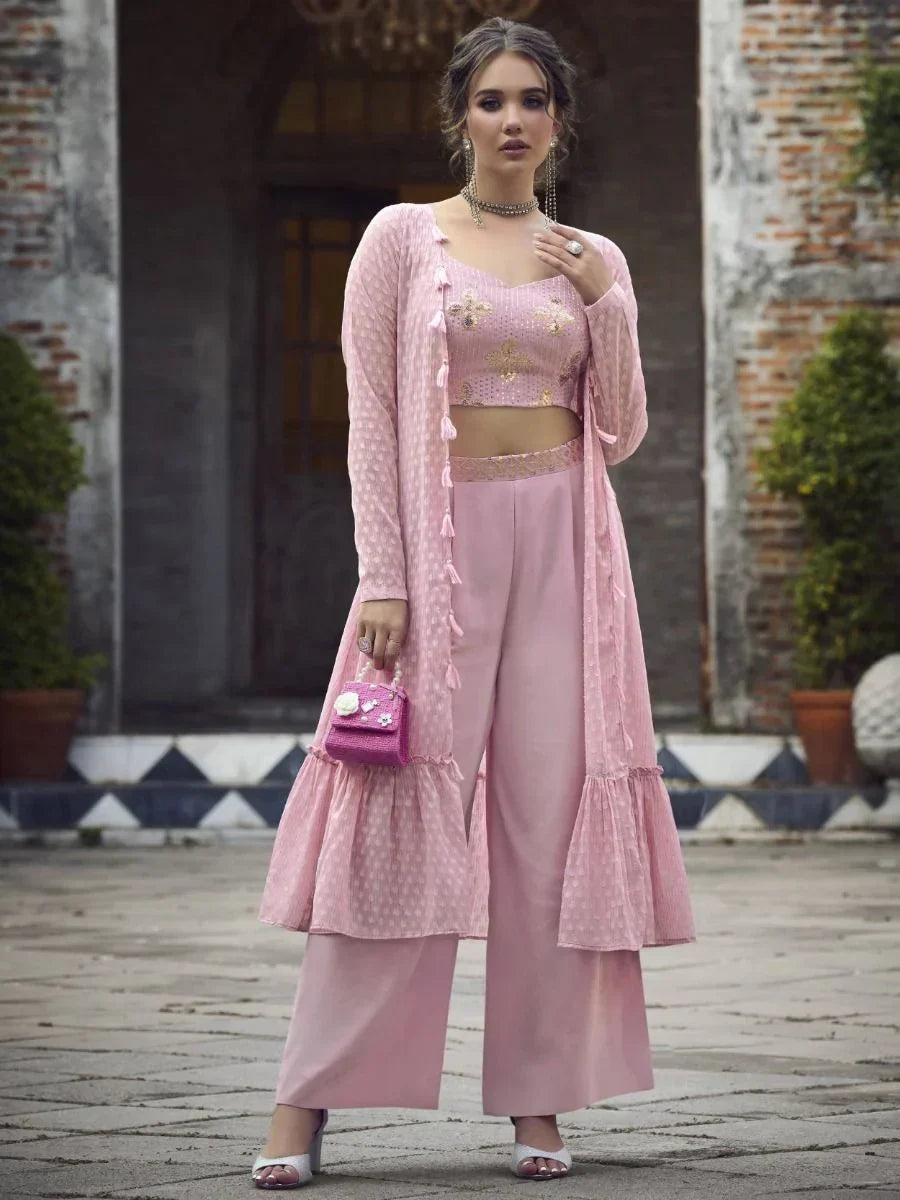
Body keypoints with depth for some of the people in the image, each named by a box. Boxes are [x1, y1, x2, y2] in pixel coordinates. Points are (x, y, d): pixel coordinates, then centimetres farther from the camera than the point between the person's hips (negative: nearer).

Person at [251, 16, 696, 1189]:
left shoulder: (594, 259, 12)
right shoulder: (402, 238, 3)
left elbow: (621, 433, 9)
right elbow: (371, 418, -1)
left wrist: (609, 301, -3)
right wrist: (382, 577, -9)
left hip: (562, 539, 3)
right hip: (441, 534, -3)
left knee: (553, 809, -1)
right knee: (402, 808, -8)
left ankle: (539, 1101, 5)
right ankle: (306, 1104, -4)